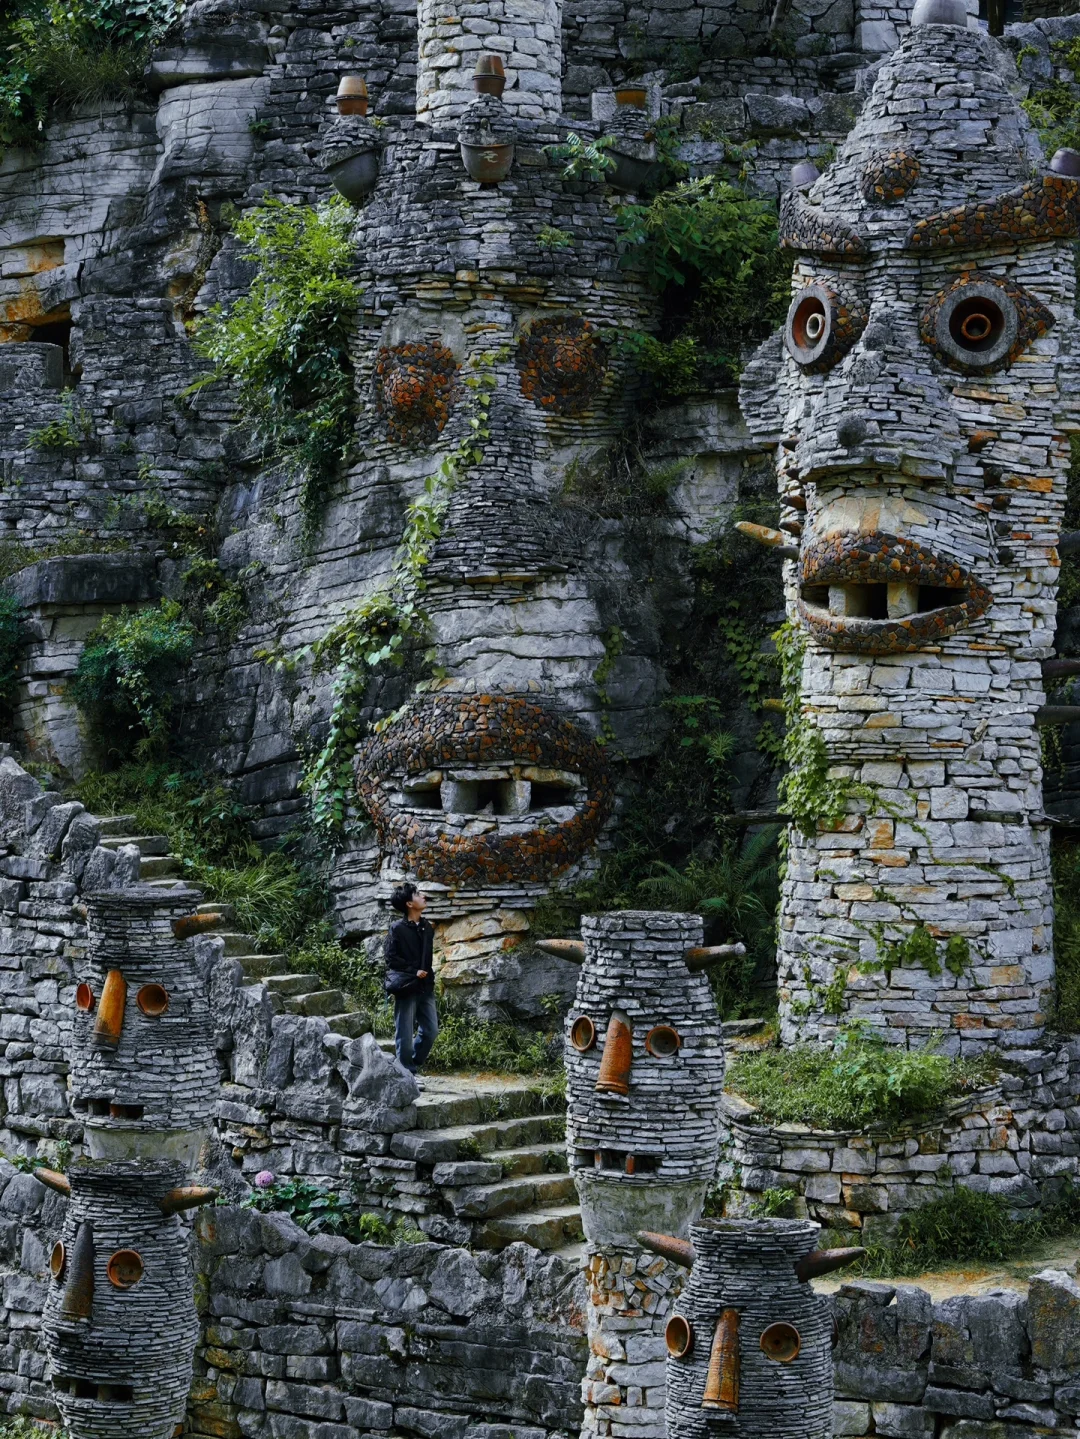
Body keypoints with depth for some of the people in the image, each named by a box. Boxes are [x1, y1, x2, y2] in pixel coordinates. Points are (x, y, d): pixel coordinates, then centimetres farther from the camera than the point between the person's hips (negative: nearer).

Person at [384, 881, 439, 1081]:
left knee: (430, 1030, 6)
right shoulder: (397, 929, -9)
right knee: (405, 1035, -2)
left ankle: (412, 1068, 22)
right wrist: (413, 971, -15)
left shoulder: (426, 927, 10)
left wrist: (428, 974, 8)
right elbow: (391, 959, -10)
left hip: (425, 986, 6)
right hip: (406, 987, -6)